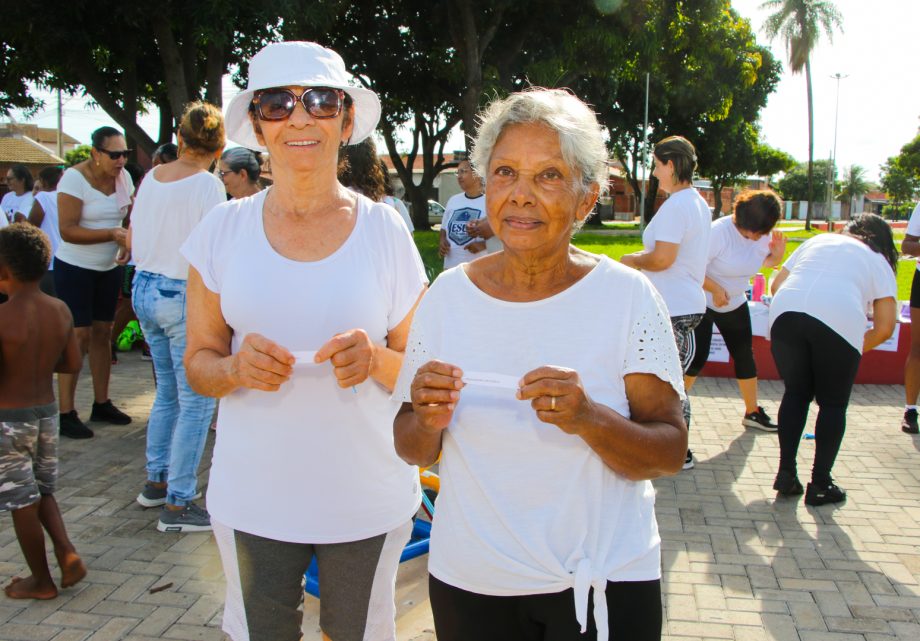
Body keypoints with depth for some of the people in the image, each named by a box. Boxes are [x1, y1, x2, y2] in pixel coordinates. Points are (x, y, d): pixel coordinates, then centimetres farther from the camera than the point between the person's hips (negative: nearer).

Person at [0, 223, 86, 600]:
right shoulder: (60, 311, -3)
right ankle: (67, 552, 9)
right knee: (42, 491, 24)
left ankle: (41, 582, 20)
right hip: (47, 412, 6)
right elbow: (73, 363, 5)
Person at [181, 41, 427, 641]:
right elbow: (198, 362, 4)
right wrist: (237, 368, -18)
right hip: (253, 496, 1)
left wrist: (375, 360, -20)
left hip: (367, 498, 0)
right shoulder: (224, 228, -1)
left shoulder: (385, 229, -4)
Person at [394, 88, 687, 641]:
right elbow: (413, 451, 2)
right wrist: (428, 420, -19)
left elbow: (671, 454, -10)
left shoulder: (627, 295, -10)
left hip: (605, 584, -2)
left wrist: (589, 419, -27)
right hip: (470, 580, 2)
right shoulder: (448, 294, -5)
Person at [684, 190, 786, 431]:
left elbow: (765, 262, 8)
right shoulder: (718, 231, -27)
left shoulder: (764, 233, -8)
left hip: (735, 304, 6)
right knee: (697, 357, -11)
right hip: (703, 302, -6)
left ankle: (752, 412, 22)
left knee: (745, 355, 10)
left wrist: (777, 256, -14)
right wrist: (716, 289, -28)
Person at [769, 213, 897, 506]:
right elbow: (885, 326, 13)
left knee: (795, 393, 19)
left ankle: (786, 474, 19)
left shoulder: (817, 240, 32)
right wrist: (856, 349, 28)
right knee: (833, 403, 14)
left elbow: (777, 284, 24)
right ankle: (820, 484, 16)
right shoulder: (879, 262, 23)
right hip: (839, 320, -3)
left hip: (785, 313, 3)